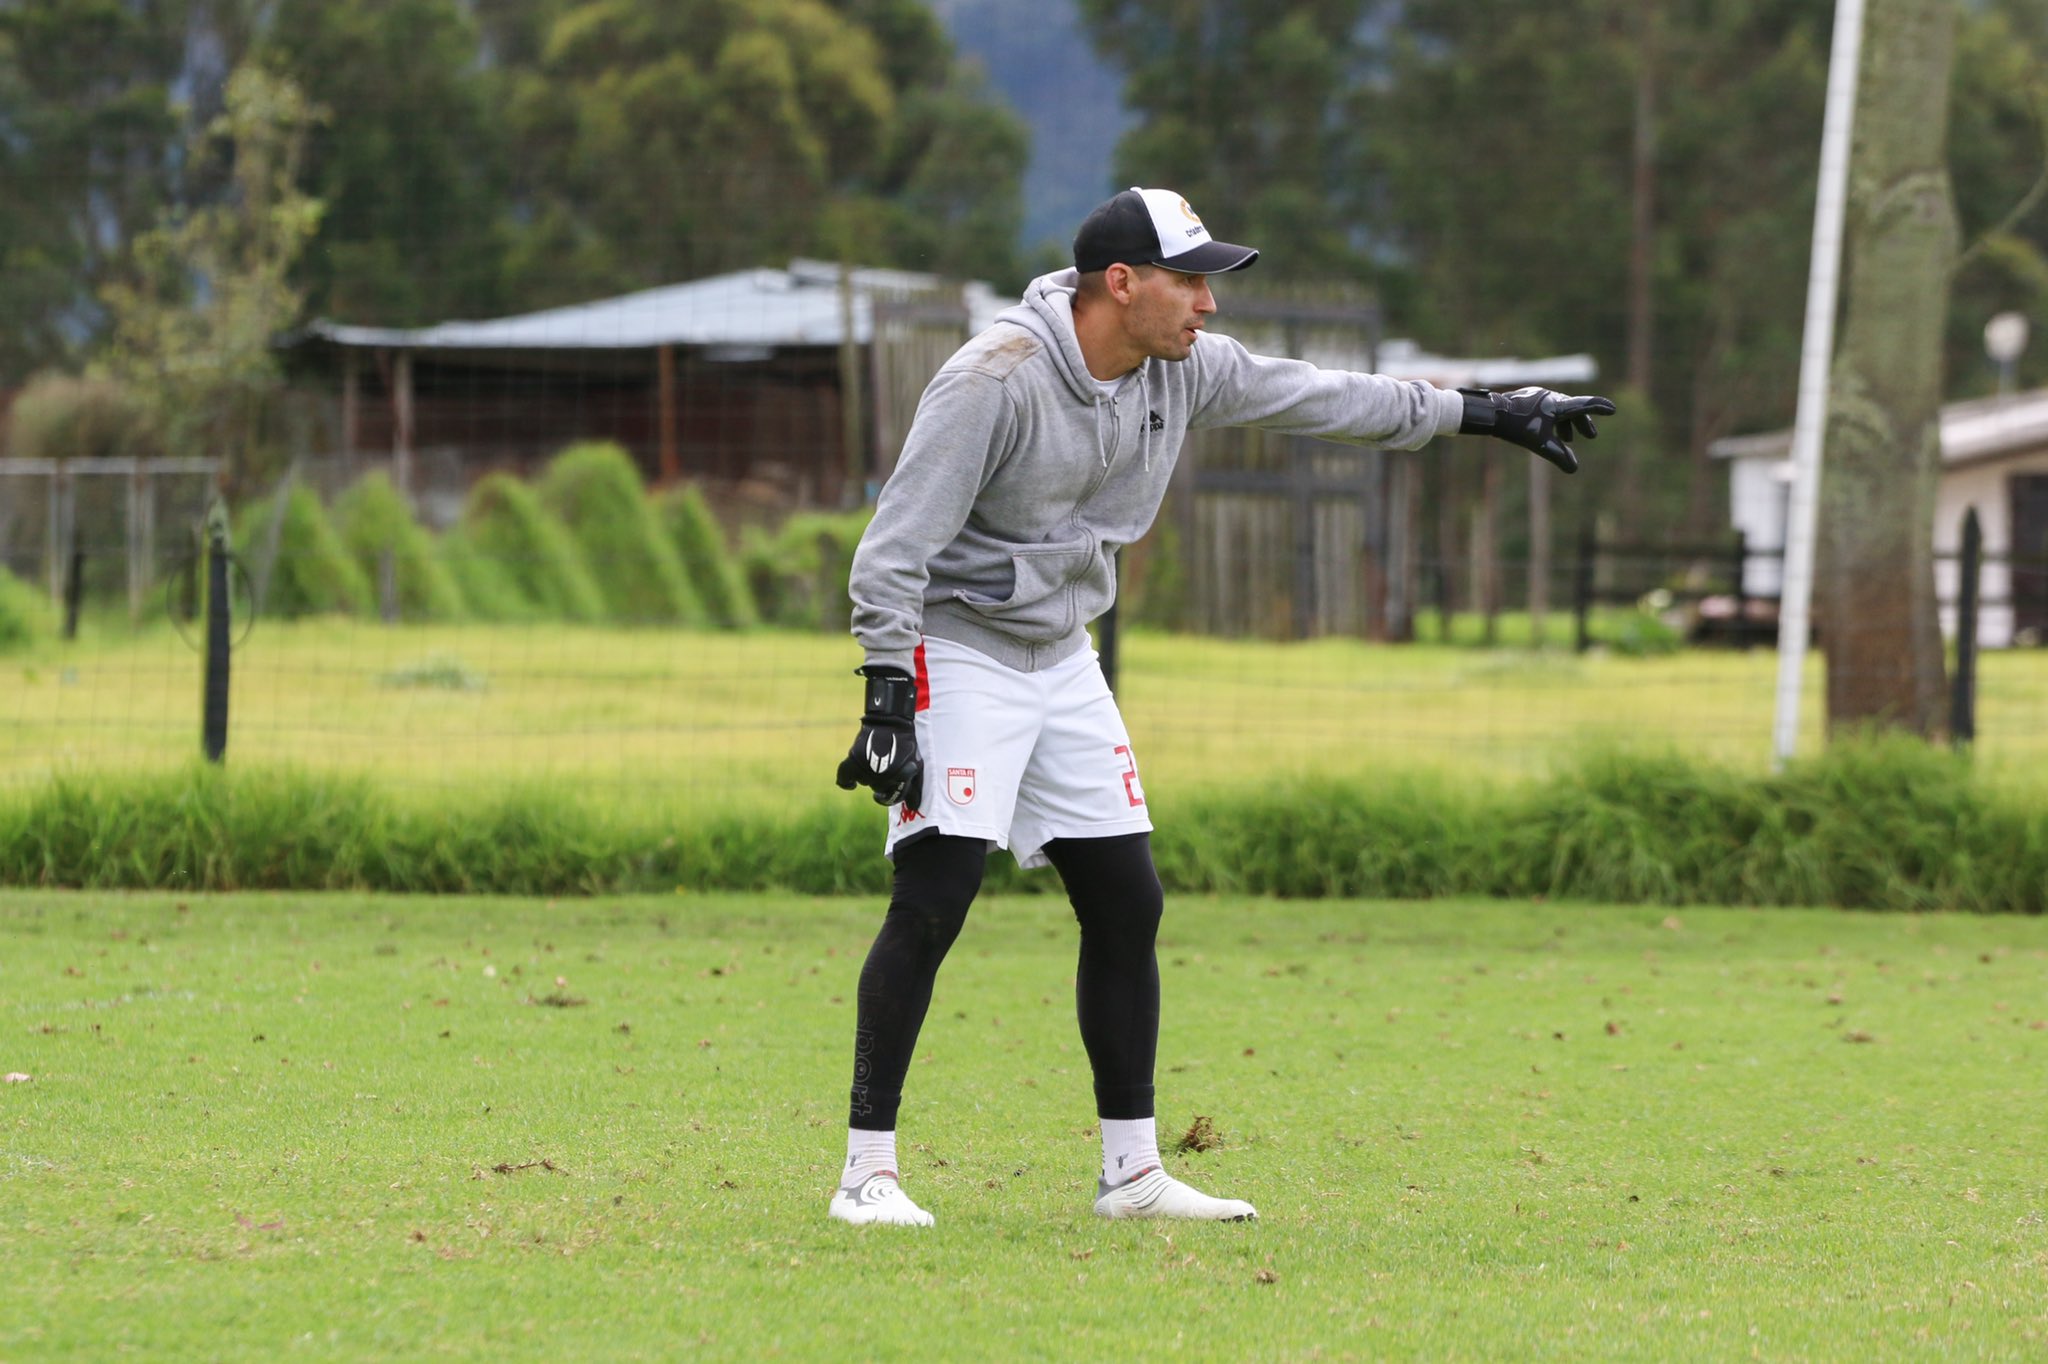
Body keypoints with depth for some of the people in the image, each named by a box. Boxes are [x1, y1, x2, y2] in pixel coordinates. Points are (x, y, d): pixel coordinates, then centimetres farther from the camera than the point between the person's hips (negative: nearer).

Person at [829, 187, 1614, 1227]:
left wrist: (1480, 413, 16)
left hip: (1064, 664, 8)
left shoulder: (1183, 371, 0)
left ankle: (1132, 1171, 14)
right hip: (956, 653, -8)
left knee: (1127, 905, 6)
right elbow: (898, 543, -22)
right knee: (933, 901, -17)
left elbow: (1315, 397, 13)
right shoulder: (995, 379, -22)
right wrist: (887, 697, -27)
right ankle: (867, 1171, -12)